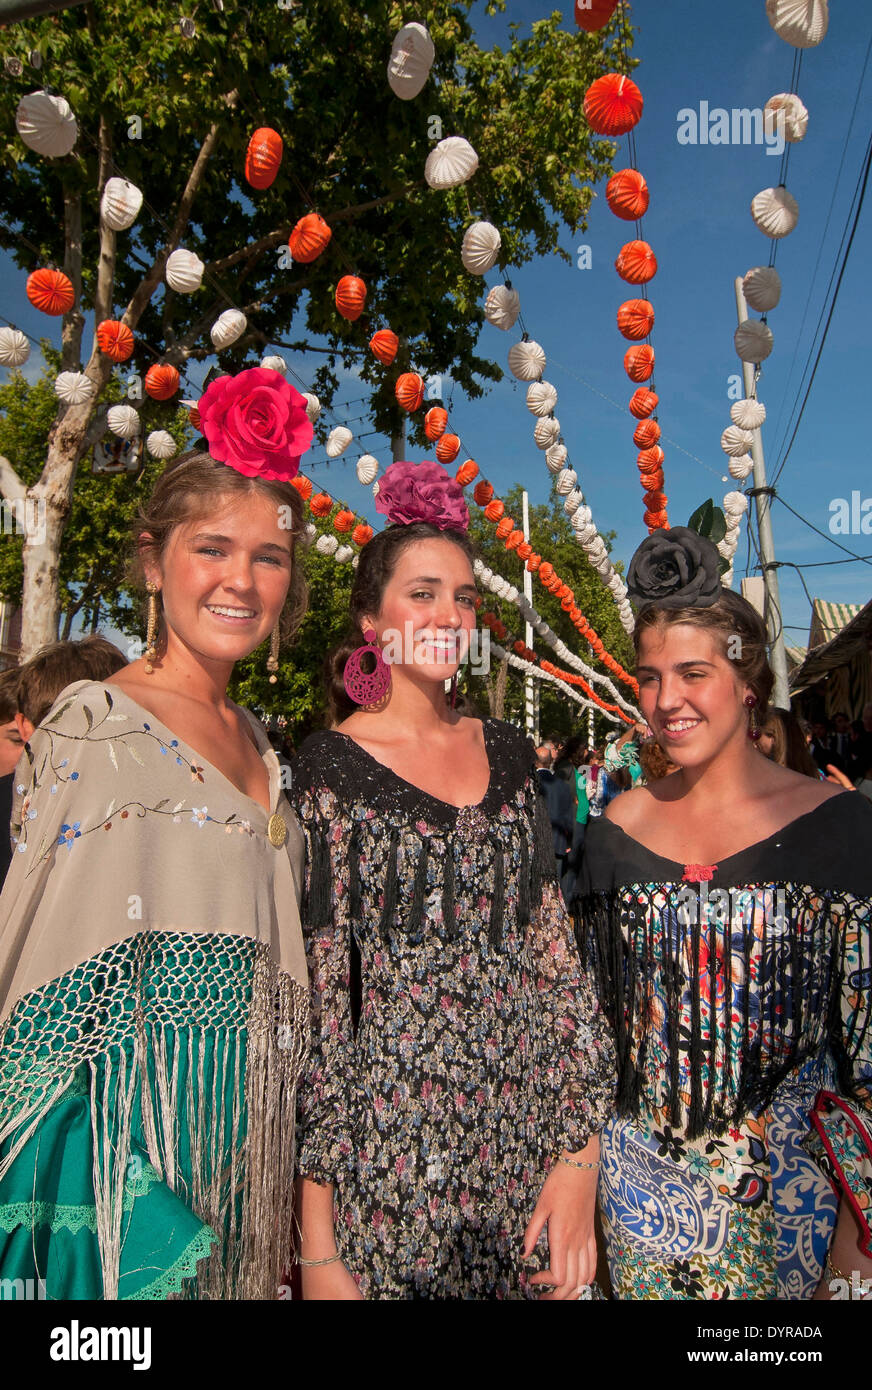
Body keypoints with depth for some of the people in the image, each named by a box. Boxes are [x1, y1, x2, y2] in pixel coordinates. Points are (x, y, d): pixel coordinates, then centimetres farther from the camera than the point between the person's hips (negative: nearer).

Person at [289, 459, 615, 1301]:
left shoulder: (508, 755, 5)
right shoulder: (331, 767, -8)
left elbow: (556, 953, 5)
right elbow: (311, 995, -9)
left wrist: (580, 1154, 0)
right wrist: (318, 1243, -10)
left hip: (528, 1149, 4)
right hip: (385, 1151, -4)